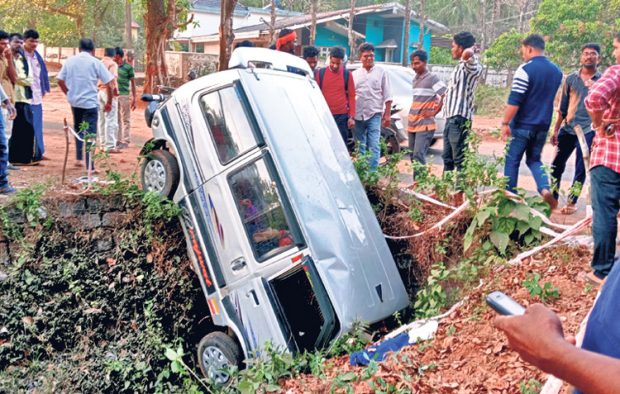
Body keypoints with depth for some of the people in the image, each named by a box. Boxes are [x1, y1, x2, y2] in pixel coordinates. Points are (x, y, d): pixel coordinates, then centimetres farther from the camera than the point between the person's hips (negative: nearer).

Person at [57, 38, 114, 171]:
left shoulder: (70, 61, 5)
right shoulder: (95, 62, -5)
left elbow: (60, 80, 6)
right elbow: (109, 83, -8)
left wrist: (69, 94, 18)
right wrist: (109, 102, 1)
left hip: (74, 101, 4)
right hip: (90, 102, -4)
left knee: (78, 129, 24)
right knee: (90, 134, -3)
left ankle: (78, 158, 25)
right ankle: (90, 167, -5)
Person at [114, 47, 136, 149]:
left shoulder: (128, 67, -5)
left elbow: (132, 83, -2)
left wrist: (134, 98, -6)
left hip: (124, 95, -5)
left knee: (126, 120, 2)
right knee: (116, 119, 10)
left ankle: (126, 141, 7)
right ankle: (118, 140, 18)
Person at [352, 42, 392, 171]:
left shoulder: (381, 72, 6)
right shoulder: (355, 74, 12)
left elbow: (387, 96, 4)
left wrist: (387, 114, -3)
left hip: (374, 114, -3)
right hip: (358, 115, 3)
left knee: (373, 146, -9)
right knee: (360, 147, 9)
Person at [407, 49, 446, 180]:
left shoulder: (432, 78, -7)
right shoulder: (415, 79, 17)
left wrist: (434, 112, -12)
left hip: (425, 125, -8)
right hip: (412, 124, 8)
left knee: (418, 156, -15)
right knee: (413, 155, 9)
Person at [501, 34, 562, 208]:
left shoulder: (525, 69, -14)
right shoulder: (556, 71, 9)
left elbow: (514, 101, -18)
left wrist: (505, 123, -13)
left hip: (523, 125, -6)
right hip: (543, 125, 6)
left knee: (512, 161, 6)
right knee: (534, 159, 17)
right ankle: (545, 188, -7)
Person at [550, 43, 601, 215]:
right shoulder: (571, 78, 6)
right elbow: (562, 107, 9)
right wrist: (556, 130, 8)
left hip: (588, 130, -2)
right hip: (568, 128, 2)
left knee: (581, 169, 3)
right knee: (557, 165, 5)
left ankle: (571, 202, 14)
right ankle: (552, 198, 18)